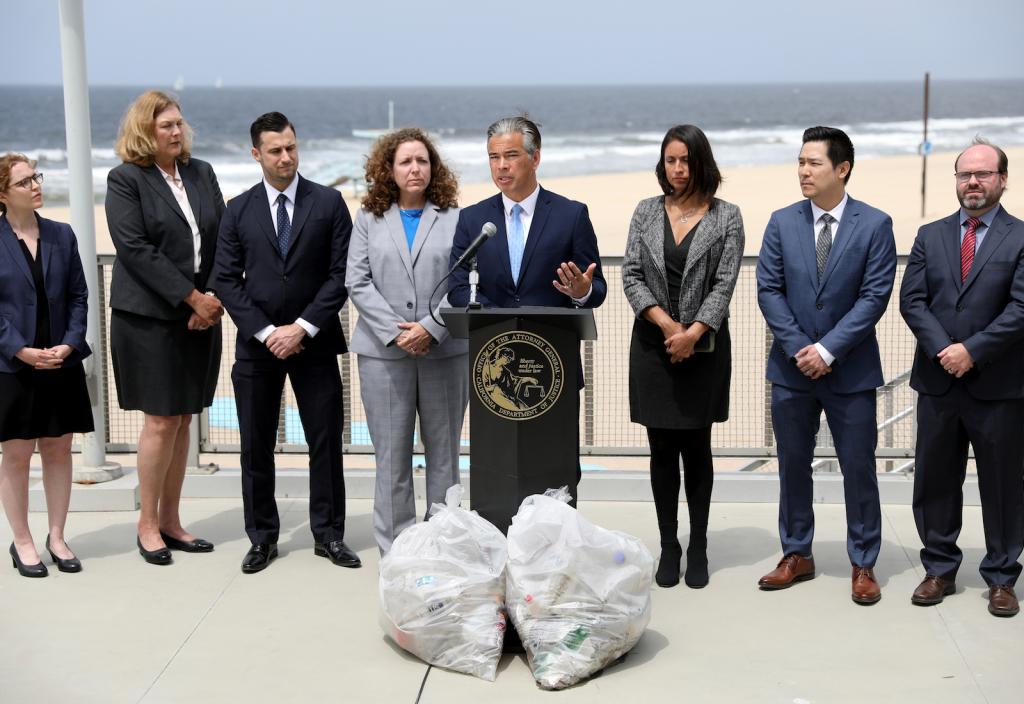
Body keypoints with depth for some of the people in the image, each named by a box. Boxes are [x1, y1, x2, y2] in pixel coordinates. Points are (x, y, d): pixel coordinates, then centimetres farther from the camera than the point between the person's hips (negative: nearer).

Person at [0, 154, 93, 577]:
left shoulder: (61, 235, 5)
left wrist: (70, 343, -8)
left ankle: (57, 537, 20)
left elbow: (78, 297, 6)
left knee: (58, 450, 9)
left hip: (61, 364, 3)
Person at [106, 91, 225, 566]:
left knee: (183, 419, 9)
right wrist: (192, 297, -16)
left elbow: (224, 238, 7)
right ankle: (148, 525, 11)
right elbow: (136, 249, -14)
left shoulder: (201, 173, 10)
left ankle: (171, 521, 19)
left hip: (201, 317, 5)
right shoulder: (126, 179, -5)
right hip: (149, 317, -5)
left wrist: (214, 299, -7)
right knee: (161, 421, -3)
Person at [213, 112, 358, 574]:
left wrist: (303, 327, -11)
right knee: (256, 446, 6)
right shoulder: (239, 211, 4)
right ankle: (262, 538, 17)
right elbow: (226, 279, 1)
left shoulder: (328, 203, 0)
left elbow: (340, 274, -4)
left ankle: (328, 535, 16)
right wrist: (265, 332, -9)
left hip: (314, 342, -1)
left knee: (326, 440, 4)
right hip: (257, 344, 1)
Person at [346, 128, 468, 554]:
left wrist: (430, 328, -13)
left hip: (445, 352, 0)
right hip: (384, 353, 0)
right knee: (392, 454, 2)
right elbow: (357, 283, 2)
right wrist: (394, 331, -10)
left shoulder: (455, 219, 6)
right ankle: (395, 548, 8)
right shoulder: (369, 220, 9)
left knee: (444, 451, 6)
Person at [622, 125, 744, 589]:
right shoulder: (646, 212, 7)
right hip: (653, 344, 2)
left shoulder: (726, 217, 0)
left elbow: (724, 284, -6)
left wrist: (692, 333, -15)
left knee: (696, 447, 4)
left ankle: (698, 548, 14)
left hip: (703, 346, -2)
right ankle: (668, 546, 15)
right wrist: (666, 323, -11)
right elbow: (631, 275, 1)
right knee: (662, 449, 5)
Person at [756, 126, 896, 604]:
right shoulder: (782, 223, 3)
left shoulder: (875, 225, -4)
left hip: (851, 370, -2)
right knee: (792, 465, 10)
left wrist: (829, 349, -16)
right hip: (792, 368, 3)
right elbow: (769, 290, -1)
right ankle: (796, 555, 24)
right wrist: (799, 349, -11)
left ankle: (863, 564, 17)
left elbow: (874, 296, -10)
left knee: (858, 468, 4)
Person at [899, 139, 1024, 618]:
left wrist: (972, 351, -17)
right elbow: (912, 300, 1)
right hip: (938, 380, 3)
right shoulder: (930, 236, 9)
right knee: (935, 480, 9)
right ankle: (940, 570, 22)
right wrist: (943, 349, -13)